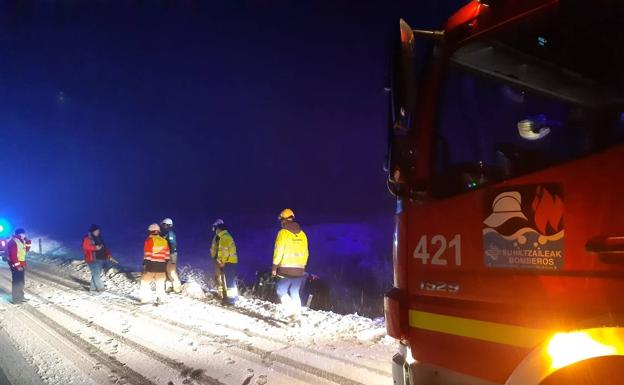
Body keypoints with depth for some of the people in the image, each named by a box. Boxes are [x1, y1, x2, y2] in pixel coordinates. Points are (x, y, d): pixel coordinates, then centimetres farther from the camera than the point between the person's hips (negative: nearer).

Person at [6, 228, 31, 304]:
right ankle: (16, 299, -3)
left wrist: (27, 241, 4)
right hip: (15, 265, -10)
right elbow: (13, 255, -23)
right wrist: (17, 265, -24)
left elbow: (27, 250, 18)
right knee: (17, 282, -7)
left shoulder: (21, 241, 12)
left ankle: (20, 297, 25)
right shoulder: (13, 242, -18)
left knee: (21, 281, 15)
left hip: (21, 264, 10)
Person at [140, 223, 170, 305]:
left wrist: (145, 265, -8)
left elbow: (147, 254, -10)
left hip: (151, 265, -4)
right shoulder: (164, 241, 9)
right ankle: (160, 300, 8)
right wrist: (166, 266, 17)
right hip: (161, 266, 4)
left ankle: (145, 299, 7)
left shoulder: (149, 240, -6)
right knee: (160, 284, 10)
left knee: (145, 282, 9)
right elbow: (167, 255, 11)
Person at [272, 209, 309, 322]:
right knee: (295, 293, 13)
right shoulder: (302, 234, 8)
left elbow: (278, 251, -12)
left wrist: (274, 267, -5)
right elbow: (305, 253, 12)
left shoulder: (283, 233, -8)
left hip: (286, 270, -5)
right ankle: (296, 315, 13)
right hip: (299, 270, 5)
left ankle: (291, 311, -9)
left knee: (281, 290, 6)